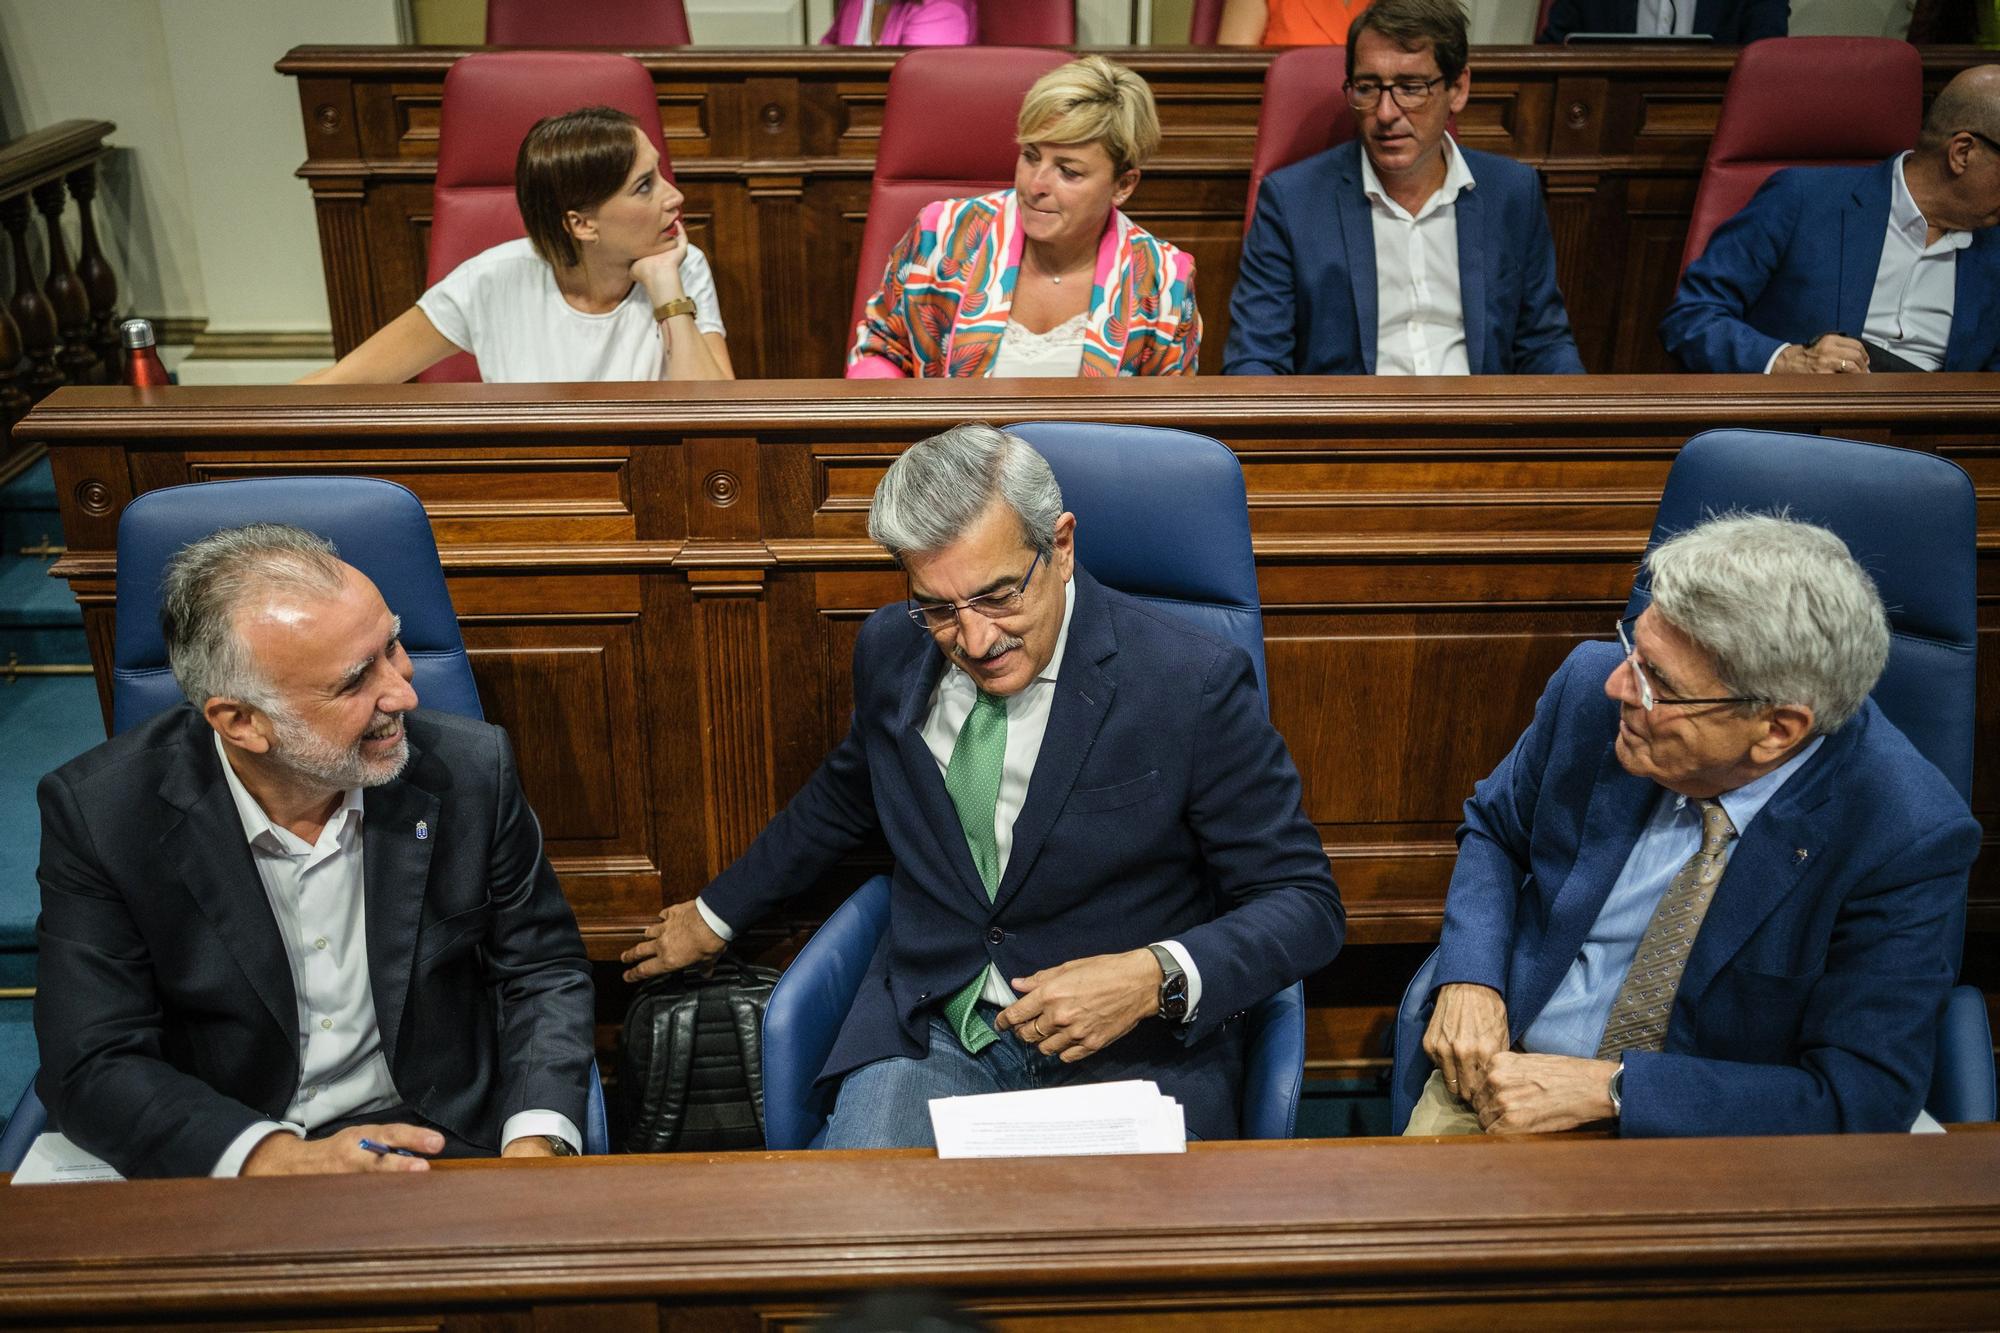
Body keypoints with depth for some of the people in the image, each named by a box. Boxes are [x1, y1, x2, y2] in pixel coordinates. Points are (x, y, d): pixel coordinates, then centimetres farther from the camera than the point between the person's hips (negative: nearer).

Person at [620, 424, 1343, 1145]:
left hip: (1131, 1051, -1)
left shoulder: (1195, 683, -14)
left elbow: (1306, 903, -9)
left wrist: (1156, 978, -26)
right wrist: (715, 913, 33)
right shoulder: (890, 651, 1)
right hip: (927, 1028, 2)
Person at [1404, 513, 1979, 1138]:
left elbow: (1864, 1100, -19)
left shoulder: (1910, 837, -22)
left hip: (1700, 1130, 0)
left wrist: (1607, 1088, -23)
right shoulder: (1594, 686, -12)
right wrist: (1468, 979, -12)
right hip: (1503, 1071, 1)